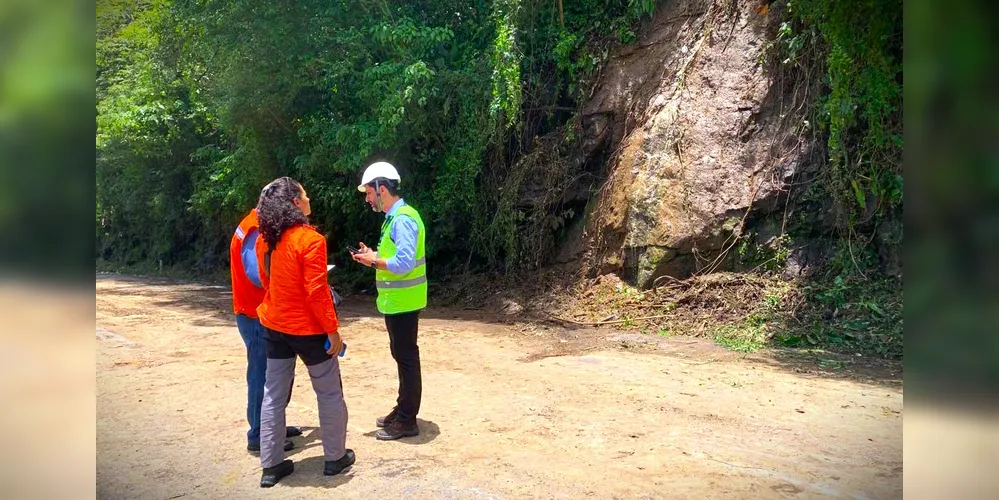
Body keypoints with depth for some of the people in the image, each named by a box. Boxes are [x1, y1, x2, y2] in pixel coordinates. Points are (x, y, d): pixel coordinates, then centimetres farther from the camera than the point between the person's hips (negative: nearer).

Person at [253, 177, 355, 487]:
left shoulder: (265, 240, 3)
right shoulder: (310, 239, -20)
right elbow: (316, 292, -21)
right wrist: (332, 330, -14)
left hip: (274, 326, 7)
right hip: (307, 328, -7)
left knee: (274, 394, 13)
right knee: (329, 393, 10)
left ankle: (271, 466, 20)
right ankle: (335, 458, 22)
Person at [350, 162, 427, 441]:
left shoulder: (403, 219, -19)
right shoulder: (394, 217, 13)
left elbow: (404, 263, -26)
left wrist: (374, 260, -13)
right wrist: (375, 257, 5)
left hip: (403, 302, -10)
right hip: (396, 301, 10)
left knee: (407, 358, -1)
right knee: (402, 356, 17)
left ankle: (407, 421, 8)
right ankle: (402, 411, 28)